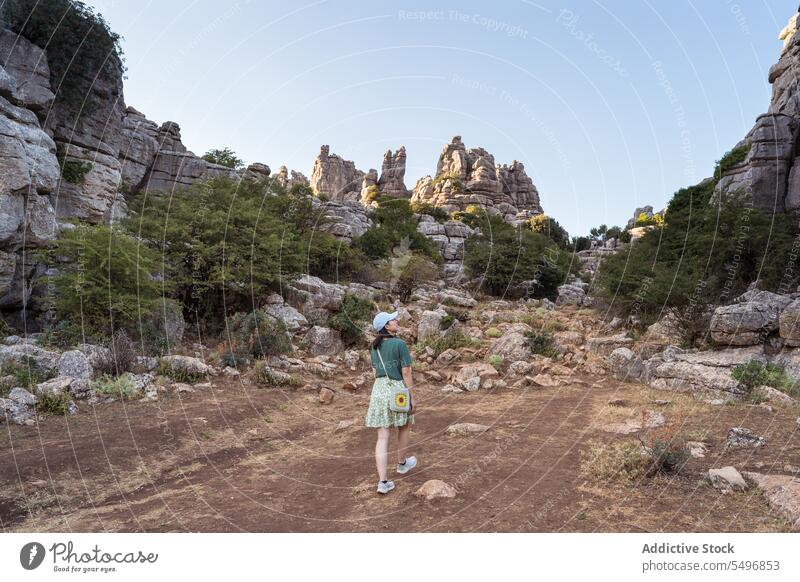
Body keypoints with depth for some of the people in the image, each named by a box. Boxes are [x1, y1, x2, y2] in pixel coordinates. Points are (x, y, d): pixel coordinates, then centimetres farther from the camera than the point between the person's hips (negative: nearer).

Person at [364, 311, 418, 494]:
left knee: (382, 437, 5)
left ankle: (383, 481, 5)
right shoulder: (400, 344, -13)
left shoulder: (375, 346, 6)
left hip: (378, 390, 5)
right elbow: (406, 373, -14)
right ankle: (402, 463, 41)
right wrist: (413, 398, -8)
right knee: (404, 427, 23)